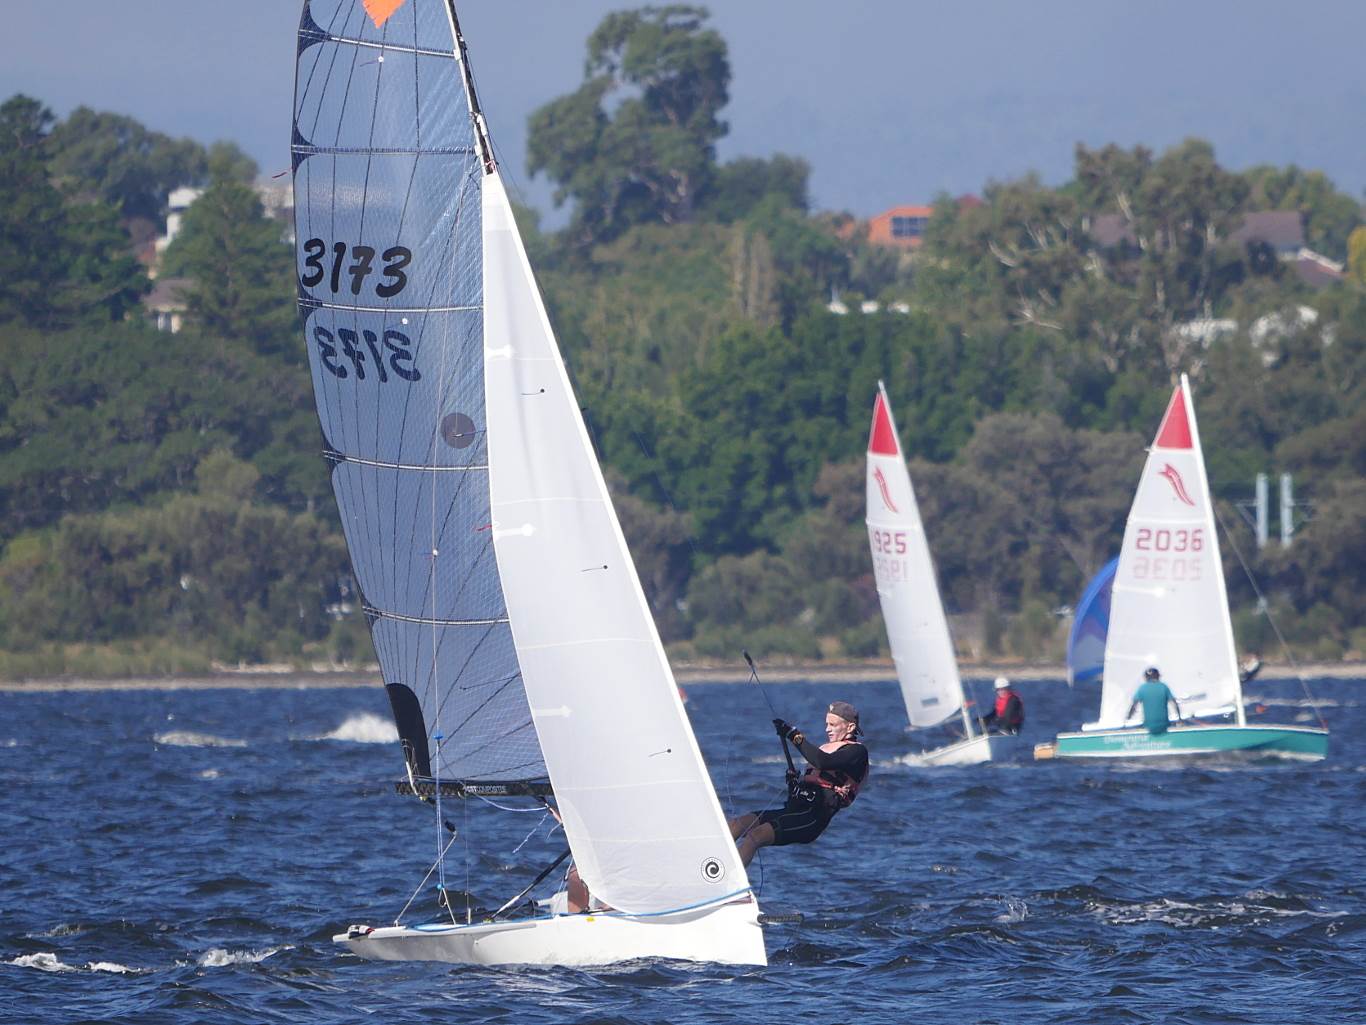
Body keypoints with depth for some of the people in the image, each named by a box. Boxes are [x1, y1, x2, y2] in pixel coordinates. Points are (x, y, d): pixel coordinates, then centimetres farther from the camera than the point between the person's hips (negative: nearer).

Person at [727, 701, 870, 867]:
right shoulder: (824, 749, 28)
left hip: (815, 817, -9)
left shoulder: (857, 752, 0)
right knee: (736, 825, -9)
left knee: (756, 836, -27)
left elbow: (822, 762, -18)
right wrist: (795, 781, 4)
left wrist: (796, 736, -14)